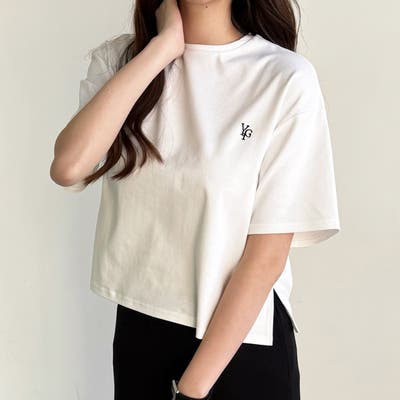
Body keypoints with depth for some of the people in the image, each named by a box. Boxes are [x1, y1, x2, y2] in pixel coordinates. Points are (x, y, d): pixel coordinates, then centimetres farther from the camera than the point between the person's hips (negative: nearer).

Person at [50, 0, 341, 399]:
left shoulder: (287, 79, -15)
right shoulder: (118, 60, -3)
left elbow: (267, 255, -14)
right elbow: (68, 167, -20)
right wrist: (162, 45, -18)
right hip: (137, 329, 4)